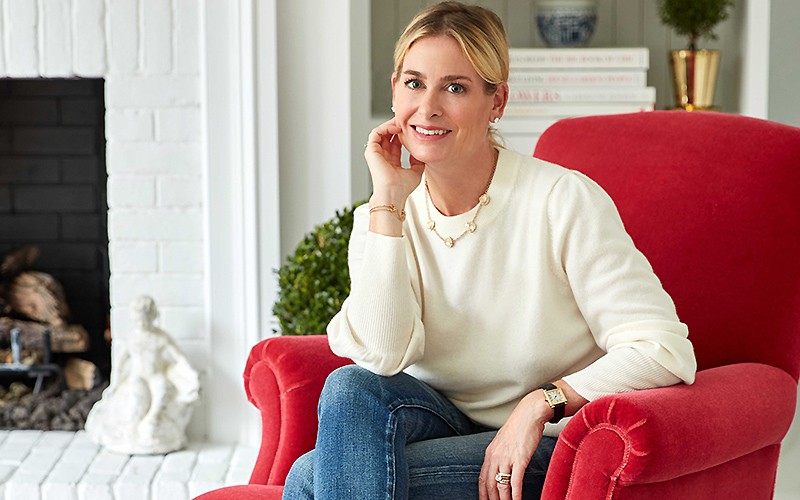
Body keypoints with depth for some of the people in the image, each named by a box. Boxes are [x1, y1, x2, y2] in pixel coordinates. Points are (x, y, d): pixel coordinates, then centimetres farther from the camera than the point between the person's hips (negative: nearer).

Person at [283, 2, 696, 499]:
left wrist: (542, 402, -25)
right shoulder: (381, 218, 1)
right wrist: (389, 199, -16)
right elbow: (382, 356, -17)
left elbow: (665, 351, -18)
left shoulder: (565, 201, -13)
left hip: (549, 450, -5)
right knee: (350, 389, -28)